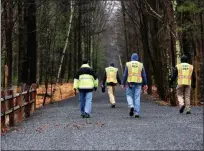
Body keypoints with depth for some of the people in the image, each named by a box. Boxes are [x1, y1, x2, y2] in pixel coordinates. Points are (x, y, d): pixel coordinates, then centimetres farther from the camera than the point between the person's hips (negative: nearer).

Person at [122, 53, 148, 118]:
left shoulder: (128, 64, 2)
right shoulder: (141, 65, 6)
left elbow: (125, 75, -1)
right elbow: (144, 76, 5)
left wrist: (123, 83, 3)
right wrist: (145, 84, 9)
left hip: (130, 83, -1)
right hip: (138, 83, 1)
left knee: (129, 96, 11)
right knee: (137, 97, 2)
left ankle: (131, 106, -15)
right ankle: (136, 112, -1)